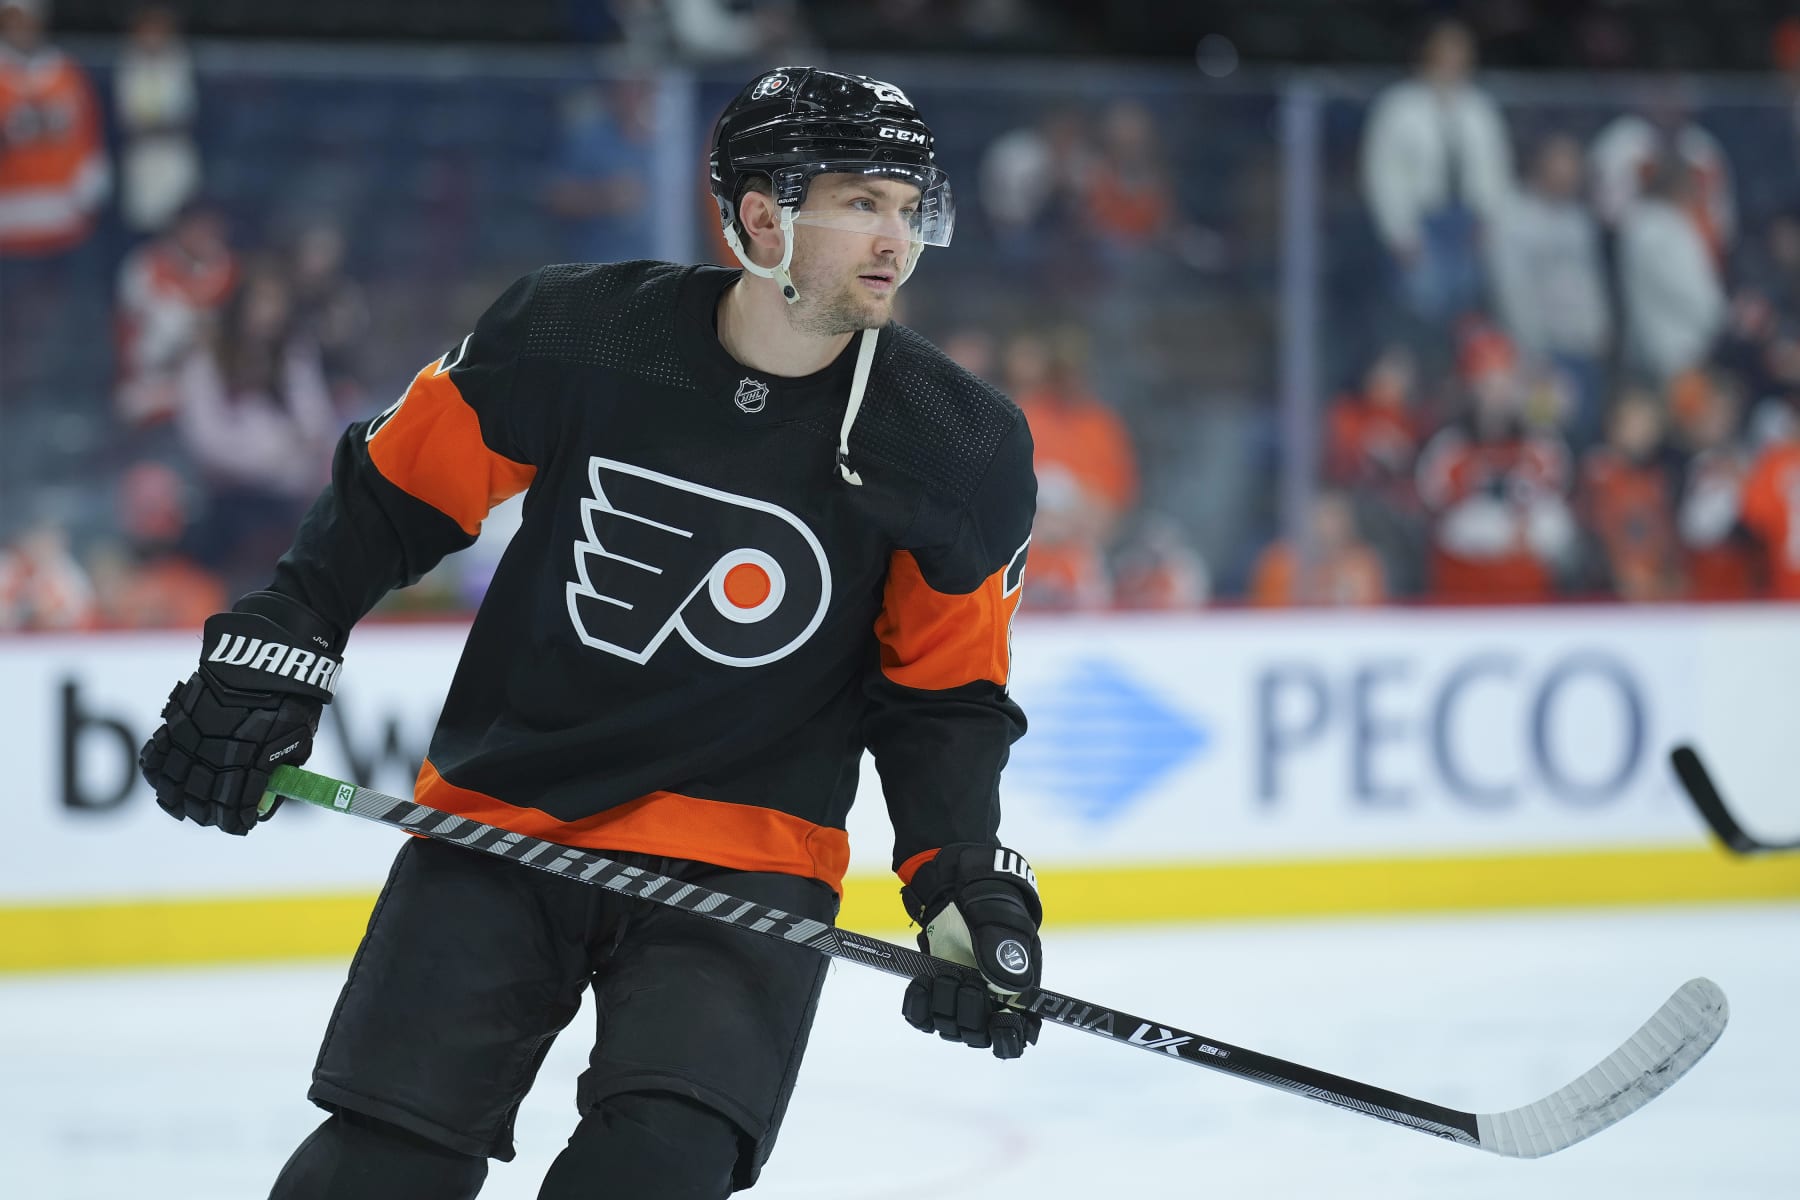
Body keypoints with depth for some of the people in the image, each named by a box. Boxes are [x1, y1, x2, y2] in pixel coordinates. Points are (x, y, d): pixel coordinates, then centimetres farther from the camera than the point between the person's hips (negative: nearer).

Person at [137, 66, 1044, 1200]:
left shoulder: (964, 452, -7)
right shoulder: (570, 337, -9)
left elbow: (943, 691, 2)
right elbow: (395, 491, 4)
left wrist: (965, 879, -11)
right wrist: (268, 658, -2)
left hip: (744, 858, 0)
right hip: (503, 814, 0)